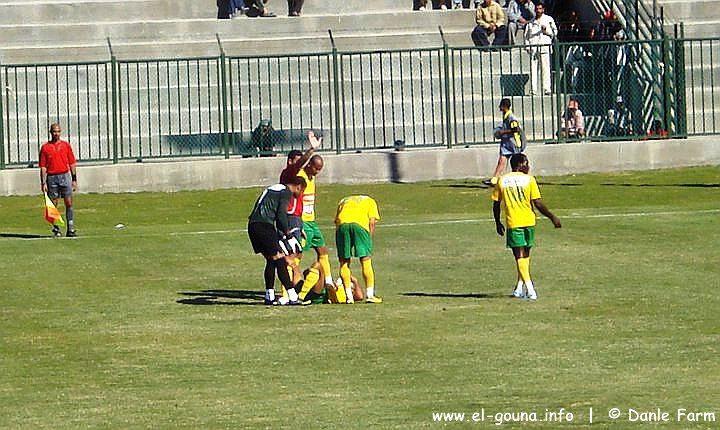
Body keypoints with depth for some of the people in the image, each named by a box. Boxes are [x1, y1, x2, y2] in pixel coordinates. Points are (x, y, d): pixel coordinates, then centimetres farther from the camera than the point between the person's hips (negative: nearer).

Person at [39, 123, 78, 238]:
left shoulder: (66, 145, 8)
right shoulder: (45, 148, 4)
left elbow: (72, 164, 10)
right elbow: (43, 167, 3)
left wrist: (74, 180, 5)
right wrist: (43, 183, -4)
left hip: (65, 176, 1)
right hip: (51, 178, -1)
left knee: (69, 203, -4)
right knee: (53, 205, 2)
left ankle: (70, 229, -2)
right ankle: (56, 229, 10)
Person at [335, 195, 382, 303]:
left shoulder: (343, 201, 37)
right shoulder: (370, 201, 30)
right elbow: (372, 222, 14)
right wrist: (369, 244, 16)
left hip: (342, 224, 2)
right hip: (360, 224, -2)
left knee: (344, 262, 9)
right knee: (366, 261, 4)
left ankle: (349, 296, 5)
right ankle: (370, 295, 1)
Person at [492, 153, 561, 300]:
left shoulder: (501, 181, 2)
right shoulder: (529, 180, -3)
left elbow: (496, 204, 6)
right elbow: (538, 203, -7)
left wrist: (498, 223, 19)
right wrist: (552, 217, 2)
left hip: (513, 222, 0)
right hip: (528, 222, 0)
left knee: (520, 256, -2)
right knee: (525, 254, 17)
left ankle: (529, 288, -14)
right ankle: (520, 287, 19)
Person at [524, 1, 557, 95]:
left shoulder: (549, 19, 14)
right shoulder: (531, 22, 20)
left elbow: (555, 32, 12)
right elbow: (527, 35, 20)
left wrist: (546, 30, -6)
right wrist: (527, 45, 6)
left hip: (545, 46, -2)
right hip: (533, 47, 2)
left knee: (545, 68, -9)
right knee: (533, 69, -5)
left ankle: (546, 89, -10)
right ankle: (533, 89, -6)